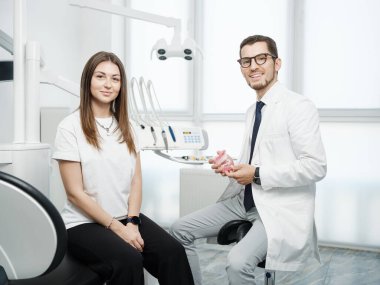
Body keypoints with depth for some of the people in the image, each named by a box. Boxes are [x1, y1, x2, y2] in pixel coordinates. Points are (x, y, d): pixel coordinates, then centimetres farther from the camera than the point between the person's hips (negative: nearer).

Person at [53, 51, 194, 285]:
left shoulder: (125, 126, 11)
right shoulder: (70, 127, -6)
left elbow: (136, 181, 7)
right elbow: (75, 193, -9)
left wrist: (132, 222, -8)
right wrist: (117, 228, -13)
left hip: (127, 218, 5)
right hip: (85, 223, -4)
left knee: (173, 252, -21)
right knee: (128, 261, -31)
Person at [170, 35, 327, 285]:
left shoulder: (298, 107, -12)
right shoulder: (252, 111, 14)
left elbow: (316, 167, -19)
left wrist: (257, 175, -19)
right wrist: (230, 166, 0)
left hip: (281, 208, -8)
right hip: (246, 200, 8)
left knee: (238, 262, -30)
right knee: (180, 230, 3)